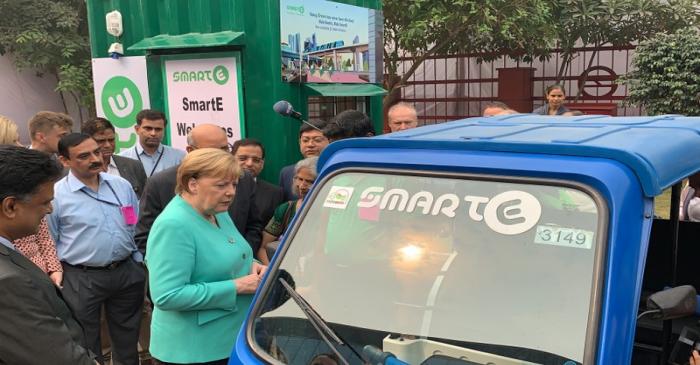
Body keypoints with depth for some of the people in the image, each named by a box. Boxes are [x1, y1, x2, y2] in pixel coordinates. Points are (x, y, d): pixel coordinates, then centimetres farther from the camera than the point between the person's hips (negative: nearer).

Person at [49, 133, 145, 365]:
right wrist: (57, 276, -5)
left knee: (127, 338, 19)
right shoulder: (55, 195, -11)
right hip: (82, 279, -3)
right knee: (86, 346, 14)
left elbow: (138, 225, 10)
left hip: (127, 272, 4)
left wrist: (138, 262, 8)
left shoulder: (122, 185, 1)